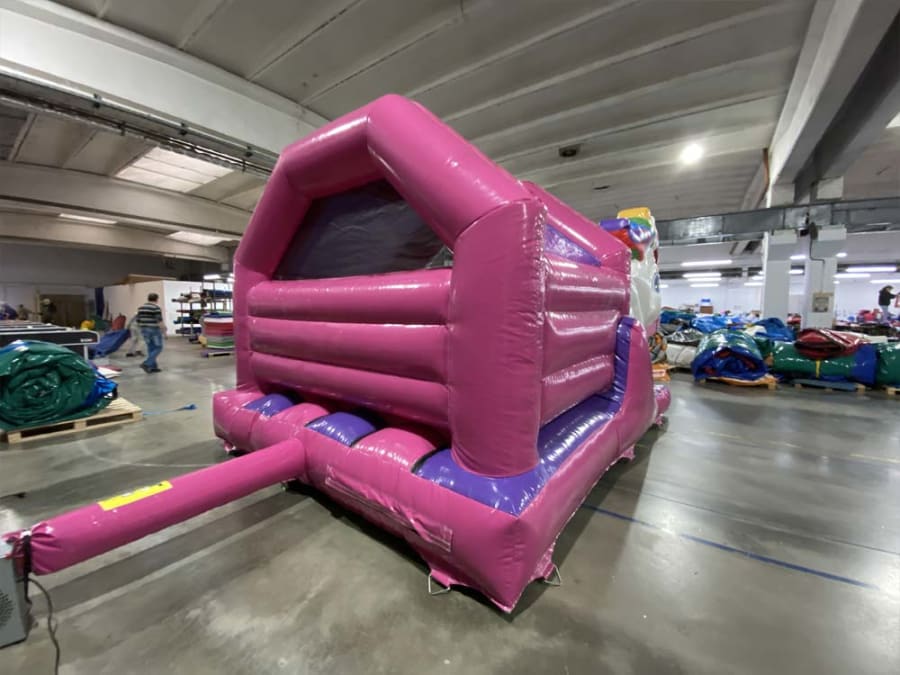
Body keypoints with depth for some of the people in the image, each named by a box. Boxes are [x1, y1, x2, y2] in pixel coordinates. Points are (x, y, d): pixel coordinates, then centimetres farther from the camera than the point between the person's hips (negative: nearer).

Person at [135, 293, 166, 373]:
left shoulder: (140, 307, 11)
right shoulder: (156, 307, -12)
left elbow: (138, 320, 15)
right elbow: (159, 321, -17)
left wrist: (141, 328, 26)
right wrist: (163, 329, -7)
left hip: (144, 330, 8)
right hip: (154, 330, -7)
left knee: (150, 348, 12)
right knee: (158, 347, 1)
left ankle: (153, 367, 14)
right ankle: (146, 363, -12)